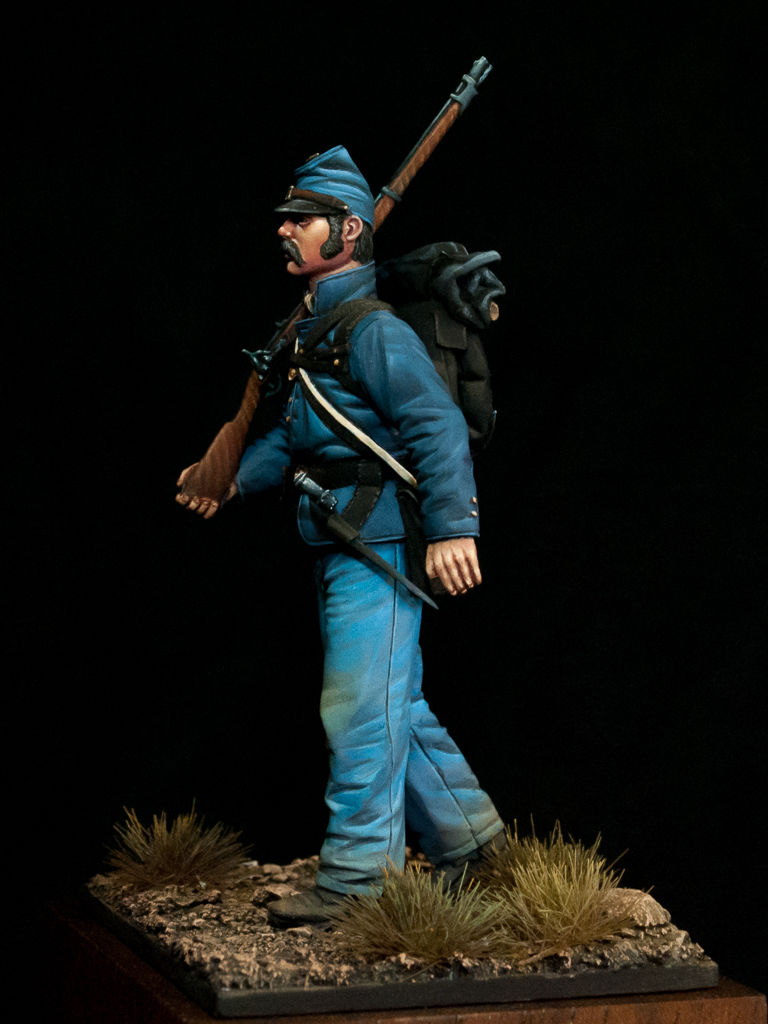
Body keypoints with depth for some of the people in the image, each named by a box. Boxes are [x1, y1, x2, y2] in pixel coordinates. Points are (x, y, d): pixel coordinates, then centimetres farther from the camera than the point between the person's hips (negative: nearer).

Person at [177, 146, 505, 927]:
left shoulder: (374, 330, -15)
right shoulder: (313, 328, 15)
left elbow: (438, 425, -21)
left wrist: (452, 528, -26)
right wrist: (235, 477, 26)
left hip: (379, 546, -10)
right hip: (342, 548, 10)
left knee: (359, 704, -7)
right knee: (396, 704, 15)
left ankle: (355, 878, -1)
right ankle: (466, 835, 27)